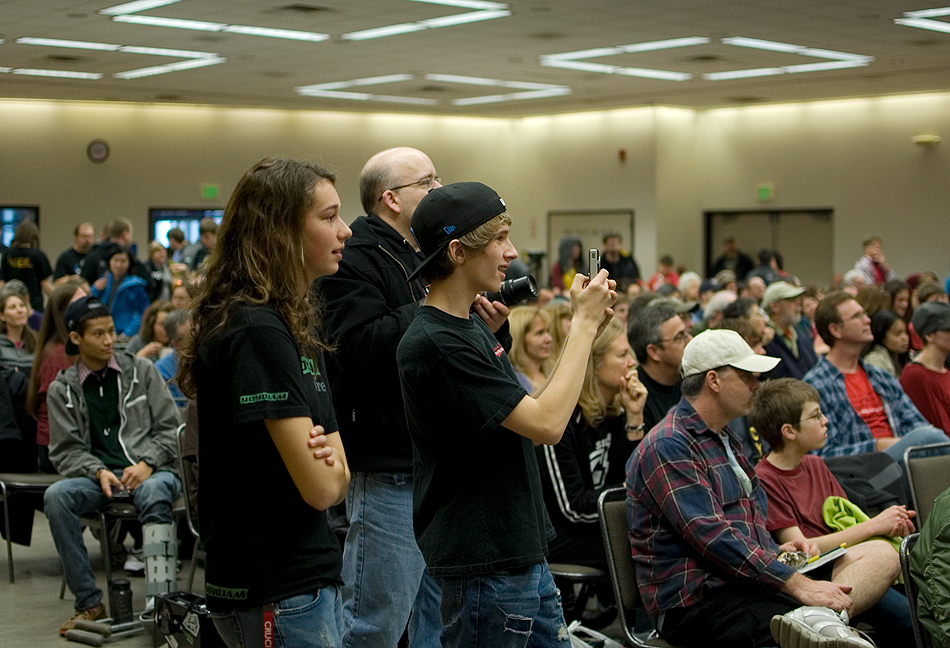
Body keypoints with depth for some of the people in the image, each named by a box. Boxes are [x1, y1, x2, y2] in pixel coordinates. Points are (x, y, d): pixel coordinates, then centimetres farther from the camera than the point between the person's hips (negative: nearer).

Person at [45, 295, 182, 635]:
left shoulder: (141, 371, 9)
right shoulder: (62, 390, 10)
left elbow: (169, 428, 7)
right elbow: (66, 451, 7)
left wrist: (147, 464, -10)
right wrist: (98, 472, -12)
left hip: (152, 470, -2)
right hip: (98, 476, 2)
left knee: (154, 493, -38)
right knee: (55, 496, -28)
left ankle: (159, 600, -43)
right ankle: (89, 602, -20)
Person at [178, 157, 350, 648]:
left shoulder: (292, 322, 11)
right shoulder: (257, 331, -19)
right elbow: (322, 488, -22)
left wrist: (329, 454, -10)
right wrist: (334, 463, -1)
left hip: (304, 579, 9)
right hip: (277, 594, -9)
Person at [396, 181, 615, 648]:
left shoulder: (471, 326, 11)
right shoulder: (433, 343, -21)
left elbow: (531, 416, 13)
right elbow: (546, 424, -23)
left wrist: (586, 325, 6)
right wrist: (583, 323, -14)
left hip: (522, 556, 10)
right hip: (484, 568, -10)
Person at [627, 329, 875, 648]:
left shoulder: (725, 439, 22)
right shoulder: (668, 447, -10)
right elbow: (713, 536, -18)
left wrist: (776, 551, 12)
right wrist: (797, 584, -20)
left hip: (738, 583, 9)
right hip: (693, 601, -9)